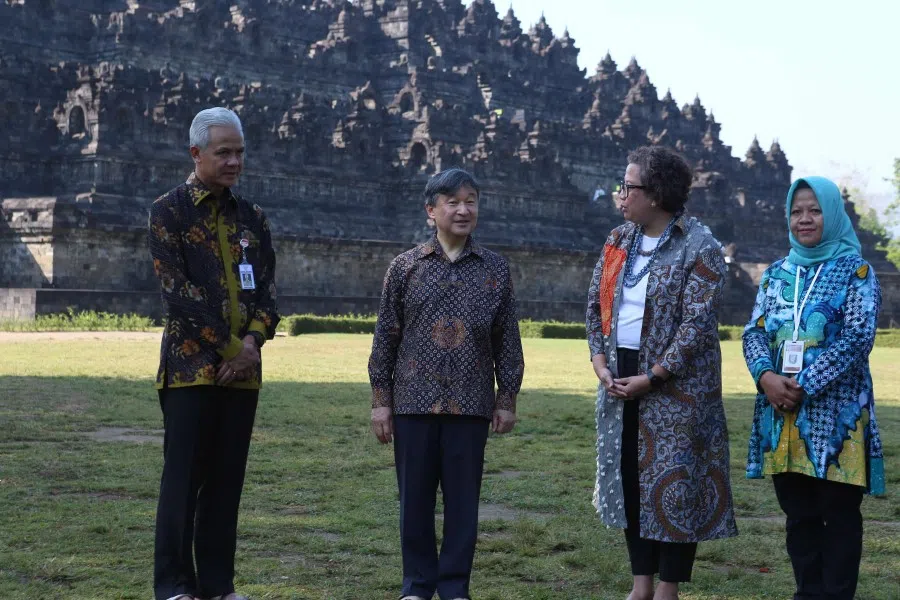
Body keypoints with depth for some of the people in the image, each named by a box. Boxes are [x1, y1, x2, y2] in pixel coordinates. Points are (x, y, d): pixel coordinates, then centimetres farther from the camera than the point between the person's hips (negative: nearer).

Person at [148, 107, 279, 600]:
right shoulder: (169, 211, -1)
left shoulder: (251, 218, 14)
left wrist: (252, 344, -9)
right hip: (190, 364, -5)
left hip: (243, 368, 5)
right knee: (184, 476, -3)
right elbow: (176, 290, -10)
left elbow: (267, 290, 8)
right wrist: (226, 347, -13)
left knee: (227, 479, 7)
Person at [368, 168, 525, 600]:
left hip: (471, 404, 0)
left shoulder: (495, 269, 5)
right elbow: (385, 337, 4)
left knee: (464, 499, 5)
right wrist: (381, 400, 2)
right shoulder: (405, 267, 2)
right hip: (414, 402, 0)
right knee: (415, 498, 7)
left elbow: (508, 340, 8)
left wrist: (507, 399, 5)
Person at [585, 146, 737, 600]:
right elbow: (595, 304, 12)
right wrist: (600, 362, -2)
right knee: (630, 477, 10)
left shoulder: (699, 249, -11)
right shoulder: (619, 242, 9)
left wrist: (651, 377, -17)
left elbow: (697, 325, -15)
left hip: (675, 384, -6)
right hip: (620, 378, 7)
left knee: (673, 480, -2)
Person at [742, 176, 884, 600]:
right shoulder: (776, 274, 13)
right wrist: (766, 376, -14)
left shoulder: (856, 272, -2)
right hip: (782, 409, 5)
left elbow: (857, 337, -12)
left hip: (835, 410, -5)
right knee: (798, 513, 11)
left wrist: (804, 385, -17)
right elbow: (755, 331, 7)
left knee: (839, 513, 0)